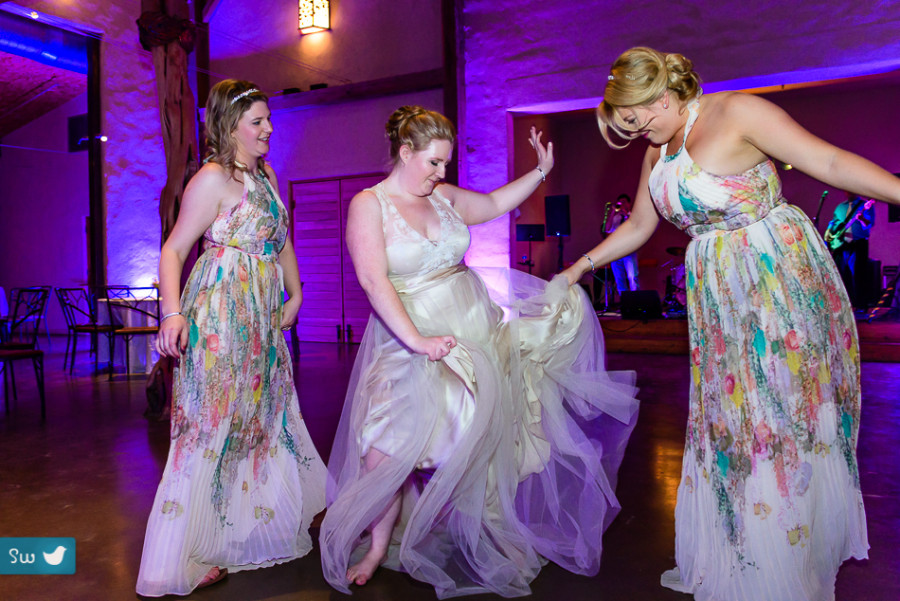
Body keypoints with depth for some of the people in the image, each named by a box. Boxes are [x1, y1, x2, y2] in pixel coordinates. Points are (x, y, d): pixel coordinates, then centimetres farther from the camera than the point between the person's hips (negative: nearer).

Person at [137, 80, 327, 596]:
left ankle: (298, 510, 38)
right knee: (215, 422, -4)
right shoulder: (213, 179, -11)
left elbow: (282, 239, 21)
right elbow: (174, 249, -13)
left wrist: (295, 293, 17)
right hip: (221, 312, -8)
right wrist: (173, 313, -23)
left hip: (263, 314, 8)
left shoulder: (266, 173, 14)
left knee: (266, 411, 20)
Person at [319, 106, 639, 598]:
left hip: (475, 320, 7)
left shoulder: (443, 196, 8)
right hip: (411, 335, -6)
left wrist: (541, 171, 17)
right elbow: (373, 281, -19)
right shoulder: (369, 204, -8)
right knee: (389, 438, -15)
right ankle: (379, 544, 9)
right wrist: (417, 341, -28)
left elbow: (494, 204, 26)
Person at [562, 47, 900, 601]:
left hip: (782, 277, -7)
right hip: (718, 296, 7)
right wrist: (581, 266, 24)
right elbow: (637, 228, 22)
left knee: (784, 415, -1)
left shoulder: (735, 112, -9)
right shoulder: (660, 151, 12)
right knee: (728, 417, 11)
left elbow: (829, 162, -14)